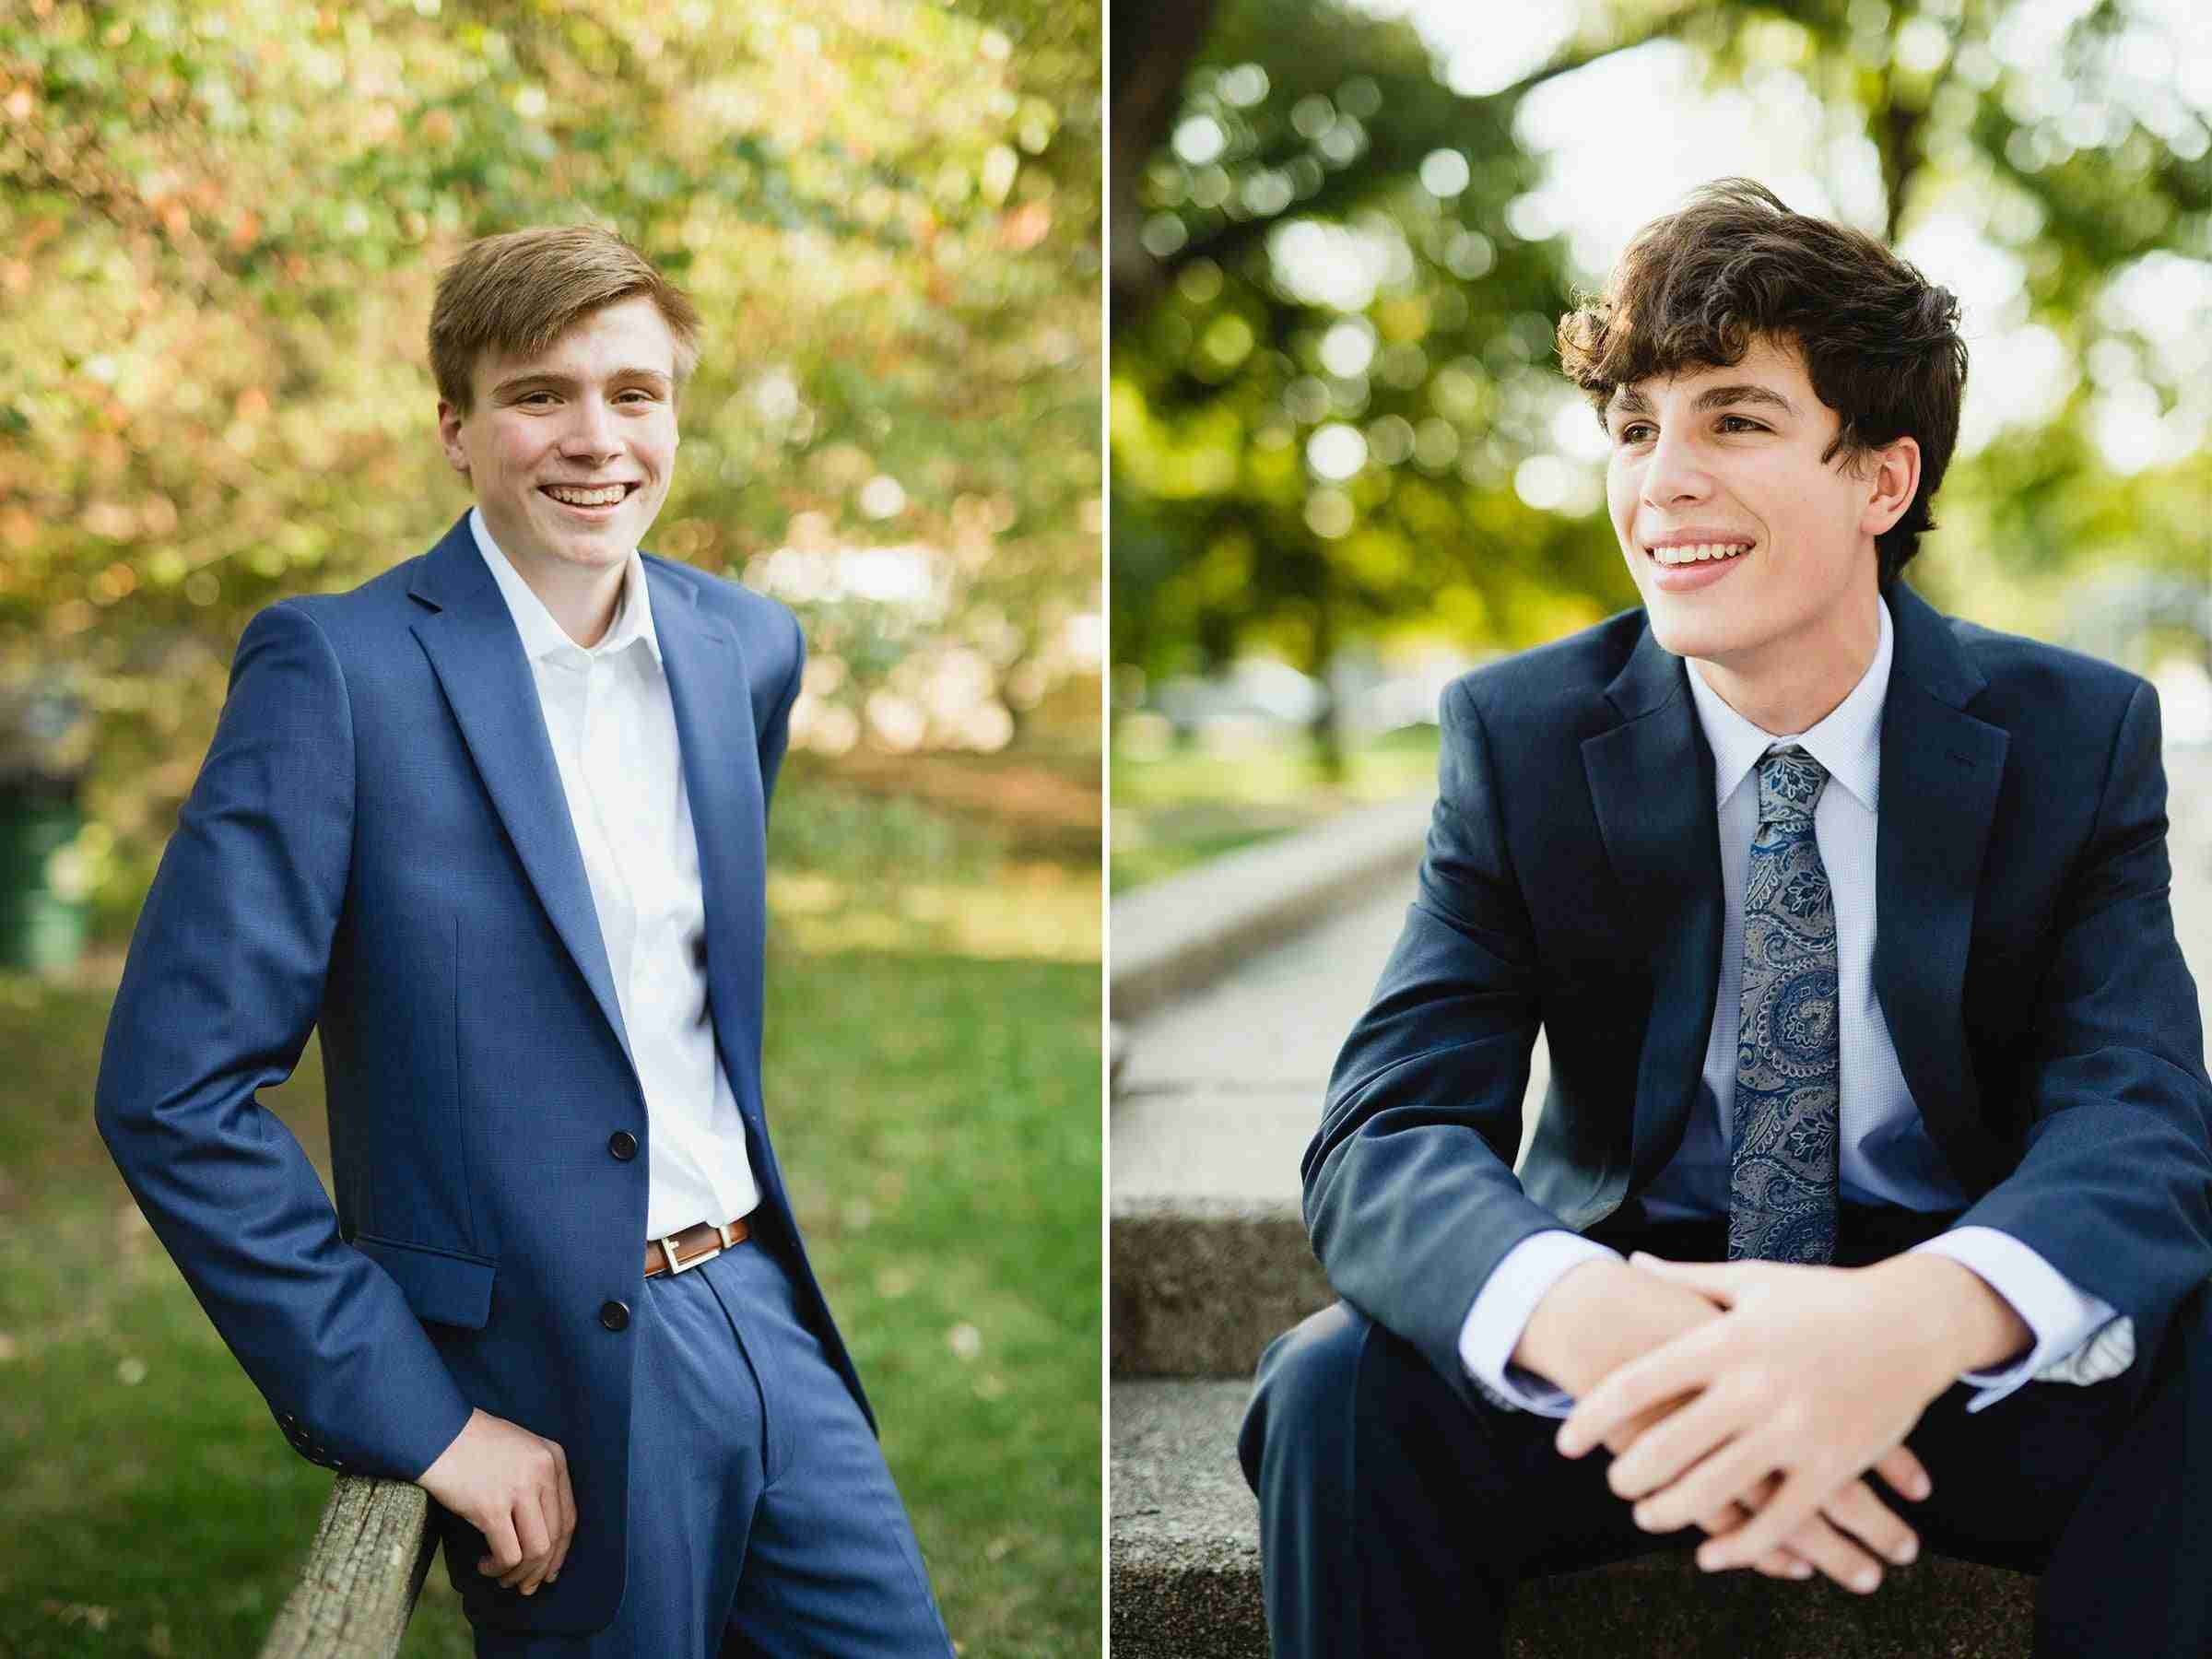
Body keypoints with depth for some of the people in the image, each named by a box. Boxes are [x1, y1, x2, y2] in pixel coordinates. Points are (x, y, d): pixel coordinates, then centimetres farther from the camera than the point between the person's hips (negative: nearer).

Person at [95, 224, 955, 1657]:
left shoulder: (749, 647, 5)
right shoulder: (337, 665, -13)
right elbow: (172, 1093, -16)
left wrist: (747, 1250, 16)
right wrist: (412, 1416, -17)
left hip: (766, 1316, 6)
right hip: (550, 1400, -5)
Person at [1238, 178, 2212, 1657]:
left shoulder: (2081, 735, -5)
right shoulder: (1517, 735, -6)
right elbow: (1385, 1135, -16)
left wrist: (1920, 1317, -44)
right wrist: (1598, 1320, -41)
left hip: (1967, 1353, 1)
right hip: (1641, 1326, 0)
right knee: (1340, 1386, -29)